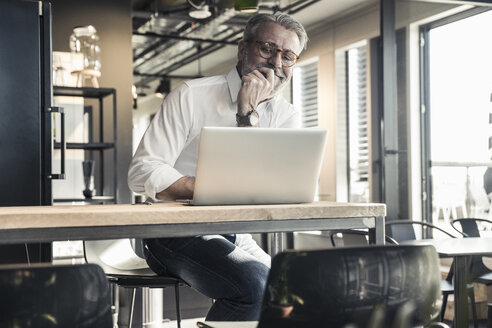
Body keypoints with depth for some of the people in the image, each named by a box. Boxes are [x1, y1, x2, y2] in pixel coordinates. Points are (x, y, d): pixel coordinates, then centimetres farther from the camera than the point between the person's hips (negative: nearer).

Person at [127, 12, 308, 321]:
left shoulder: (288, 116, 7)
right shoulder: (191, 95, -3)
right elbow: (143, 172, -11)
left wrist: (248, 113, -14)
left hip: (236, 238, 4)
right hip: (176, 232, -4)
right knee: (254, 284, -29)